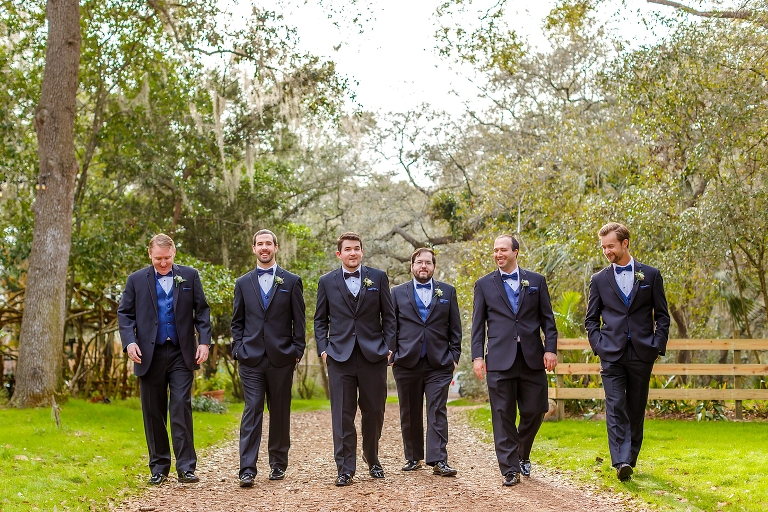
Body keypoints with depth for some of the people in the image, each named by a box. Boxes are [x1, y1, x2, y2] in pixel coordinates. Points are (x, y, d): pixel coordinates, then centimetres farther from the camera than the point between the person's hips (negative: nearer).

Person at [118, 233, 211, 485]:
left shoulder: (189, 276, 7)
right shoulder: (136, 280, 7)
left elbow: (202, 310, 7)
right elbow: (124, 313, 7)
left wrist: (204, 341, -4)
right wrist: (129, 341, -9)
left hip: (181, 354, -1)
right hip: (150, 355, 1)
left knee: (181, 408, -9)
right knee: (153, 412, 6)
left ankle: (185, 467, -6)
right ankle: (159, 468, 16)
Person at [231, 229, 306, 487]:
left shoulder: (291, 281, 6)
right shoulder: (243, 283, 11)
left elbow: (299, 321, 5)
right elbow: (237, 321, 12)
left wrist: (297, 351, -2)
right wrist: (238, 349, 1)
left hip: (281, 358, 0)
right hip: (251, 358, 0)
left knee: (280, 413, 7)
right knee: (252, 412, -6)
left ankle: (278, 464, 19)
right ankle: (247, 469, -8)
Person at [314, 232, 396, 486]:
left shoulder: (378, 277, 7)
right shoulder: (327, 282, 8)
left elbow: (388, 316, 7)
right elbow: (320, 320, 11)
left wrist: (388, 347, -1)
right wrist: (323, 348, -1)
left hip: (373, 355, 0)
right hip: (340, 356, 0)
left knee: (373, 411, 7)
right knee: (342, 414, -2)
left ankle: (373, 460, 29)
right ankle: (345, 469, 4)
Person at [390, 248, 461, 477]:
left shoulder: (448, 291, 10)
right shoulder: (398, 292, 9)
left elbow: (455, 328, 9)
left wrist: (454, 355, 1)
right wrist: (392, 356, 0)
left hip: (439, 363, -1)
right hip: (407, 363, 1)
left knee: (437, 412, -5)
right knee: (409, 413, 8)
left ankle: (438, 460, -7)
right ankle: (413, 457, 19)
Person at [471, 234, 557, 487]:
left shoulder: (536, 281, 10)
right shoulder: (484, 284, 9)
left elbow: (547, 318, 8)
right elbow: (478, 324, 7)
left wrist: (551, 348, -2)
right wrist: (477, 356, -1)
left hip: (532, 358, 1)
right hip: (499, 359, -1)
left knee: (534, 411, 4)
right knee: (503, 415, -1)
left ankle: (522, 455, 29)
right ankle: (510, 470, 5)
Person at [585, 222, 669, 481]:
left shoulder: (651, 275, 7)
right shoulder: (599, 280, 9)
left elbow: (662, 316, 8)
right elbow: (591, 319, 12)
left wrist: (658, 346, -2)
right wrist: (599, 346, -1)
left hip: (641, 353, 0)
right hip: (612, 354, 0)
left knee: (636, 409, 7)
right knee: (615, 407, -11)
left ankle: (631, 458, 18)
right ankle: (621, 462, -16)